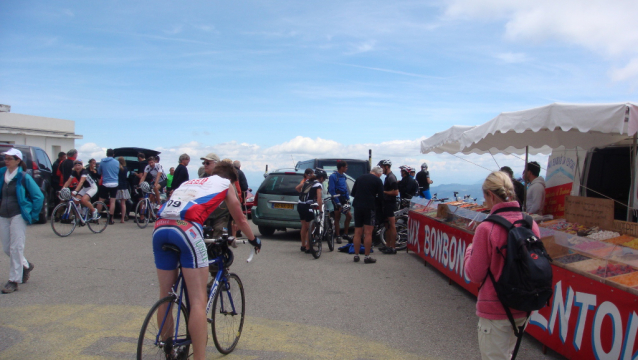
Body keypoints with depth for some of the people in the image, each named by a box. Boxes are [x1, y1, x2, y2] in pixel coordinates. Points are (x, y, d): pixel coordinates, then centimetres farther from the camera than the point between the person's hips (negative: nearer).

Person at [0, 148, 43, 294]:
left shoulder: (24, 177, -6)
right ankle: (26, 266, 34)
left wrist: (33, 215, -4)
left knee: (16, 248, -5)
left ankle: (14, 280, 1)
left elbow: (39, 196, -3)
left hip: (18, 216, -6)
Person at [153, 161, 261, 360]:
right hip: (185, 229, -6)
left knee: (165, 296, 16)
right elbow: (240, 219, 31)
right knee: (198, 300, -2)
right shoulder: (226, 184, 23)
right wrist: (254, 240, 48)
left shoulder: (188, 182, 36)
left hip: (159, 228, 6)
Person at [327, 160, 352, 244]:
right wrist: (338, 203, -19)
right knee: (337, 218, 2)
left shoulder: (343, 176, 12)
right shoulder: (333, 176, -12)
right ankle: (338, 236, 10)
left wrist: (348, 199, 6)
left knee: (349, 216, 4)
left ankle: (345, 234, 17)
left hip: (344, 199, 7)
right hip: (337, 199, -7)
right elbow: (332, 190, -16)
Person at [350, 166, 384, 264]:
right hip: (370, 207, -4)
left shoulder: (360, 178, 11)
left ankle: (356, 256, 16)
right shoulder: (378, 180, -2)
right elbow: (380, 197, -4)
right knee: (368, 233, -1)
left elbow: (353, 193, 14)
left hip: (357, 206, 5)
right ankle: (367, 257, 2)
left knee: (357, 232, 10)